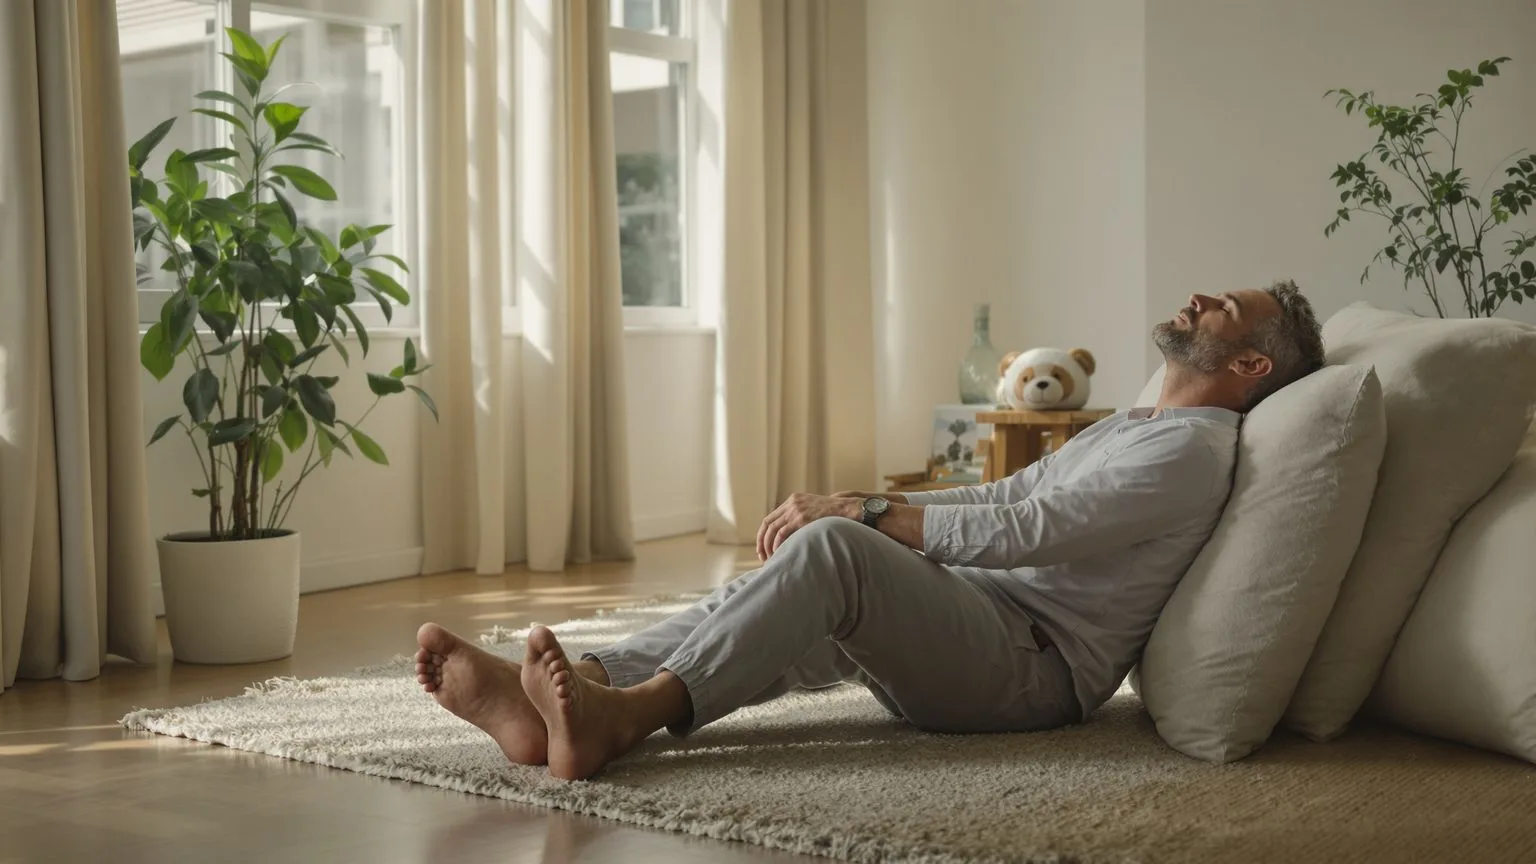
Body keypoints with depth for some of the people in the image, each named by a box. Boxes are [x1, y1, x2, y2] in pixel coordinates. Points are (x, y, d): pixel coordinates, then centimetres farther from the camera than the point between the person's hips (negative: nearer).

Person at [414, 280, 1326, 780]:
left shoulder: (1191, 447, -6)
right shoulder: (1129, 427, 27)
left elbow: (1019, 530, -18)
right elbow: (997, 496, 23)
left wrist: (857, 512, -15)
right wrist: (860, 506, 7)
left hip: (1034, 663, -9)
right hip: (968, 618, 9)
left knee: (831, 549, -30)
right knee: (768, 603, -6)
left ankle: (627, 717, -39)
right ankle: (572, 691, -24)